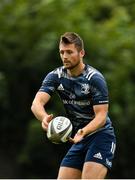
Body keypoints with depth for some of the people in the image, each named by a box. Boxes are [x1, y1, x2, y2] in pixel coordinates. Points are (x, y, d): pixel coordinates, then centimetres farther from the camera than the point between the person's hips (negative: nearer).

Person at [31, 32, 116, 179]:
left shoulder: (95, 78, -15)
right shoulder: (55, 76, -1)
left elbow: (101, 116, -19)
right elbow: (37, 103, -15)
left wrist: (84, 131, -39)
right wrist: (44, 118, -39)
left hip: (100, 135, -6)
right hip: (78, 140, 6)